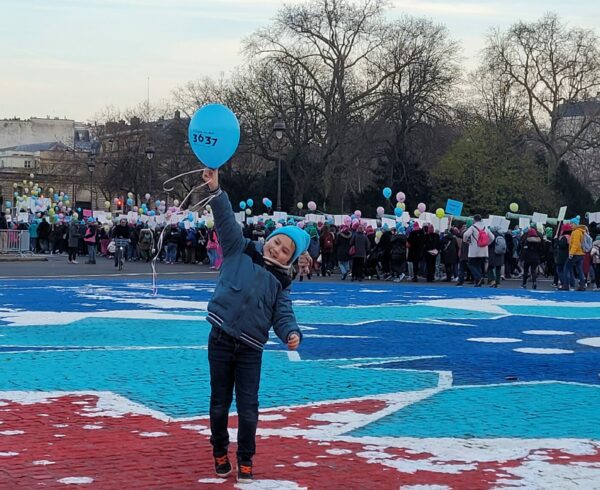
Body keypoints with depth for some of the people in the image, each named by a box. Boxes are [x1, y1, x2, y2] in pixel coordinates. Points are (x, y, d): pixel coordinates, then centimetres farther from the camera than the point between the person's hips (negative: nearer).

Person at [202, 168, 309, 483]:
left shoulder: (280, 282, 6)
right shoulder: (240, 251, 2)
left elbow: (283, 315, -1)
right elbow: (227, 221, -8)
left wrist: (292, 334, -23)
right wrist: (215, 190, -21)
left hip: (250, 349, 1)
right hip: (221, 339, -1)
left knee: (248, 407, 1)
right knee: (219, 403, 9)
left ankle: (245, 461, 16)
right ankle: (220, 454, 27)